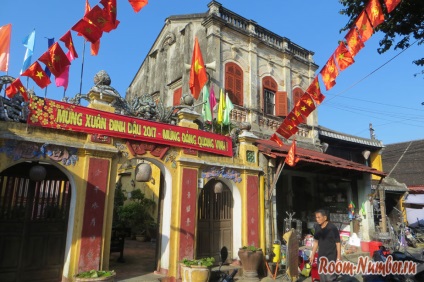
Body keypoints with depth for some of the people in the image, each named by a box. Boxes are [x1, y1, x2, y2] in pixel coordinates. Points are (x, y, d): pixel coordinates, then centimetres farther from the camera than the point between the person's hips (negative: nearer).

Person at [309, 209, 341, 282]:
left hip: (331, 257, -6)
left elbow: (338, 243, -11)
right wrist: (312, 254, 11)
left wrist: (339, 257, -12)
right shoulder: (317, 227, 1)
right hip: (321, 257, 6)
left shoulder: (332, 228, -15)